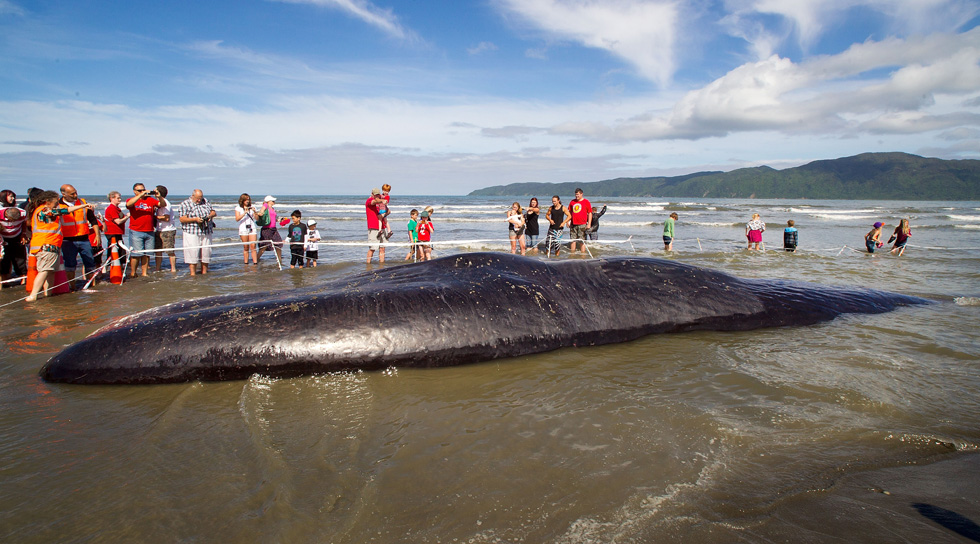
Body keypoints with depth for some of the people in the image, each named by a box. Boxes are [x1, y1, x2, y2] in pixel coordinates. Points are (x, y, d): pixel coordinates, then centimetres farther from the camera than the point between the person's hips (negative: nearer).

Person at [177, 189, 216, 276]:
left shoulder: (206, 202, 14)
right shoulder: (184, 204, 0)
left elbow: (213, 212, 16)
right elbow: (182, 219, -7)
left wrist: (210, 215, -7)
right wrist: (195, 219, -18)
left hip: (206, 232, 4)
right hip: (192, 233, -4)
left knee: (206, 252, 4)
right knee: (192, 252, -8)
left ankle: (204, 272, 13)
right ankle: (193, 273, -3)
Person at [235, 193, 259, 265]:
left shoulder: (252, 207, 11)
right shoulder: (238, 208, 6)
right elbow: (237, 219, -8)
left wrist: (254, 212, -12)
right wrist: (245, 212, -17)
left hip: (252, 228, 1)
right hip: (243, 229, -1)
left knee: (253, 246, -7)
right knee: (246, 247, 1)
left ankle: (255, 263, -11)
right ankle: (246, 263, 7)